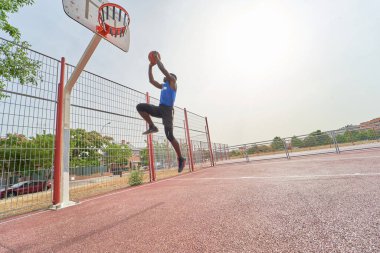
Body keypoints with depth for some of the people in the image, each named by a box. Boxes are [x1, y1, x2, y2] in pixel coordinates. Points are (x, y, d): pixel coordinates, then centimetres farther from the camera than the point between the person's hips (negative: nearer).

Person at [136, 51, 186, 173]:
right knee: (140, 107, -6)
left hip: (167, 109, -7)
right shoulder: (163, 86, 28)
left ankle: (181, 158, -1)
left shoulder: (173, 82, 8)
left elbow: (163, 69, 0)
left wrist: (157, 58, 13)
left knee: (169, 136, -15)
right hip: (160, 108, 7)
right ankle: (152, 127, -3)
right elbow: (151, 80, 31)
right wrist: (150, 67, 30)